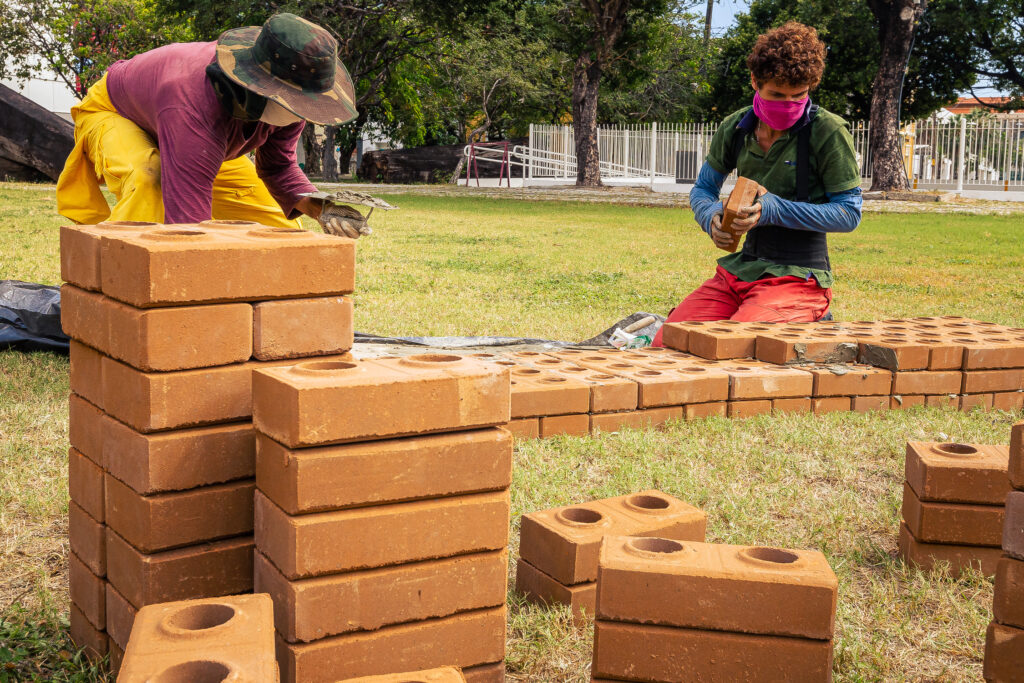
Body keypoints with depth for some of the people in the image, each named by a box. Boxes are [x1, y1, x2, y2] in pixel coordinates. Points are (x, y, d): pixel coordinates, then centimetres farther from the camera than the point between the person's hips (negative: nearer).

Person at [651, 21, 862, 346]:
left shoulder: (828, 133, -10)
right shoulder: (735, 128, 5)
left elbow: (849, 214, -9)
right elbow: (702, 190, 16)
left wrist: (773, 209, -20)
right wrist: (712, 217, -10)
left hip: (799, 277, -5)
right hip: (740, 268, 5)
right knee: (667, 344, -13)